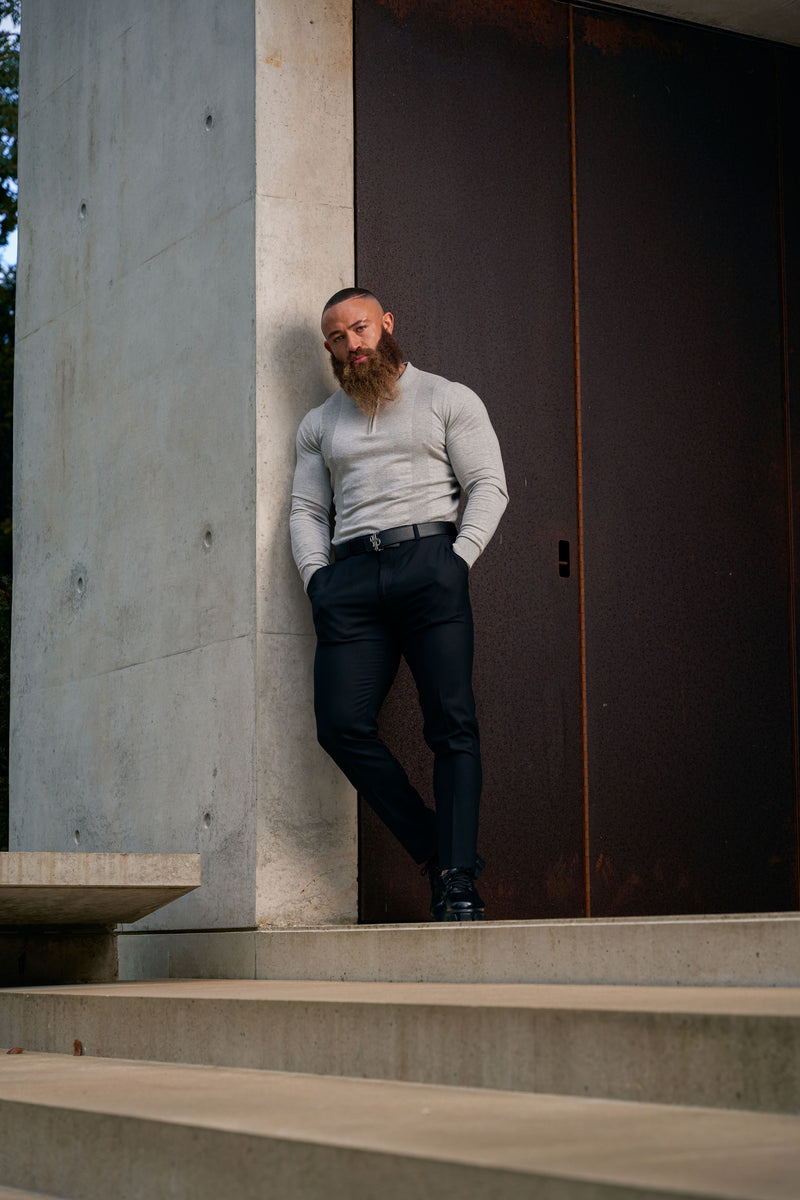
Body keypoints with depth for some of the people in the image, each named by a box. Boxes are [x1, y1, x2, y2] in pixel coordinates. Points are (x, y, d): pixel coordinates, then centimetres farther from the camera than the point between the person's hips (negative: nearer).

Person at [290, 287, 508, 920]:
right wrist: (317, 575, 5)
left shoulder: (447, 399, 13)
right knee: (342, 725, -13)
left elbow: (489, 485, 6)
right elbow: (306, 508, 23)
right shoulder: (319, 423, 25)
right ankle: (434, 849, 0)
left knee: (452, 724, -12)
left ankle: (458, 881, -11)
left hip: (428, 559, -3)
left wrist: (457, 562, -7)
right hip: (351, 575, 4)